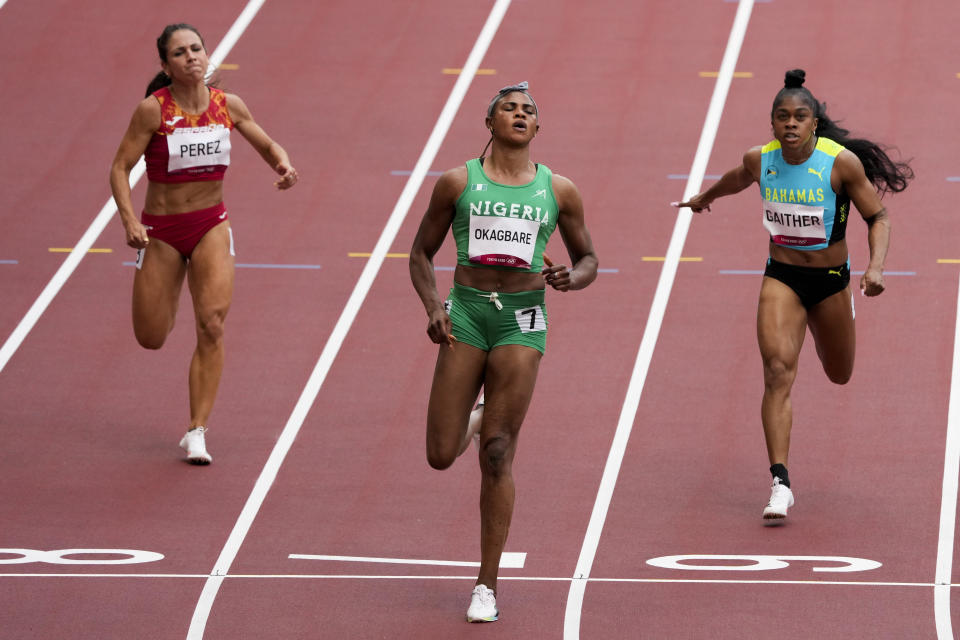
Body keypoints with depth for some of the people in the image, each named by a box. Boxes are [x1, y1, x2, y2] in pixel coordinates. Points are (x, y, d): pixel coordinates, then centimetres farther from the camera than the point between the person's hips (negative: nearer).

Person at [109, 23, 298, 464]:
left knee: (212, 323, -17)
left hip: (211, 226, 1)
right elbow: (120, 167, -12)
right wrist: (128, 219, -26)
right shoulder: (153, 109, -14)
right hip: (161, 229, -1)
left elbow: (267, 145, 10)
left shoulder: (227, 106, -4)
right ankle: (166, 297, 44)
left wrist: (283, 165, -12)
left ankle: (197, 432, -9)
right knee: (151, 339, 5)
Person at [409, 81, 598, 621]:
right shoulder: (458, 182, 4)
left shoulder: (559, 191, 5)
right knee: (441, 456, -3)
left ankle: (488, 585, 1)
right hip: (467, 313, 1)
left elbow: (588, 258, 15)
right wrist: (433, 308, -7)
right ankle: (471, 421, 37)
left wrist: (572, 278, -9)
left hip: (523, 319, -1)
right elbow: (422, 253, 9)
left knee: (498, 454, -6)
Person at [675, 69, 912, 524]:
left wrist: (876, 267, -27)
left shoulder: (842, 162, -19)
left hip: (831, 280, 0)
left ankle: (833, 321, 61)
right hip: (781, 277, 0)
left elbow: (878, 217, -10)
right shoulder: (760, 161, -10)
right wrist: (704, 198, 35)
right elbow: (737, 179, 15)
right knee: (778, 370, -20)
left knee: (839, 375, 21)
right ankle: (780, 483, -23)